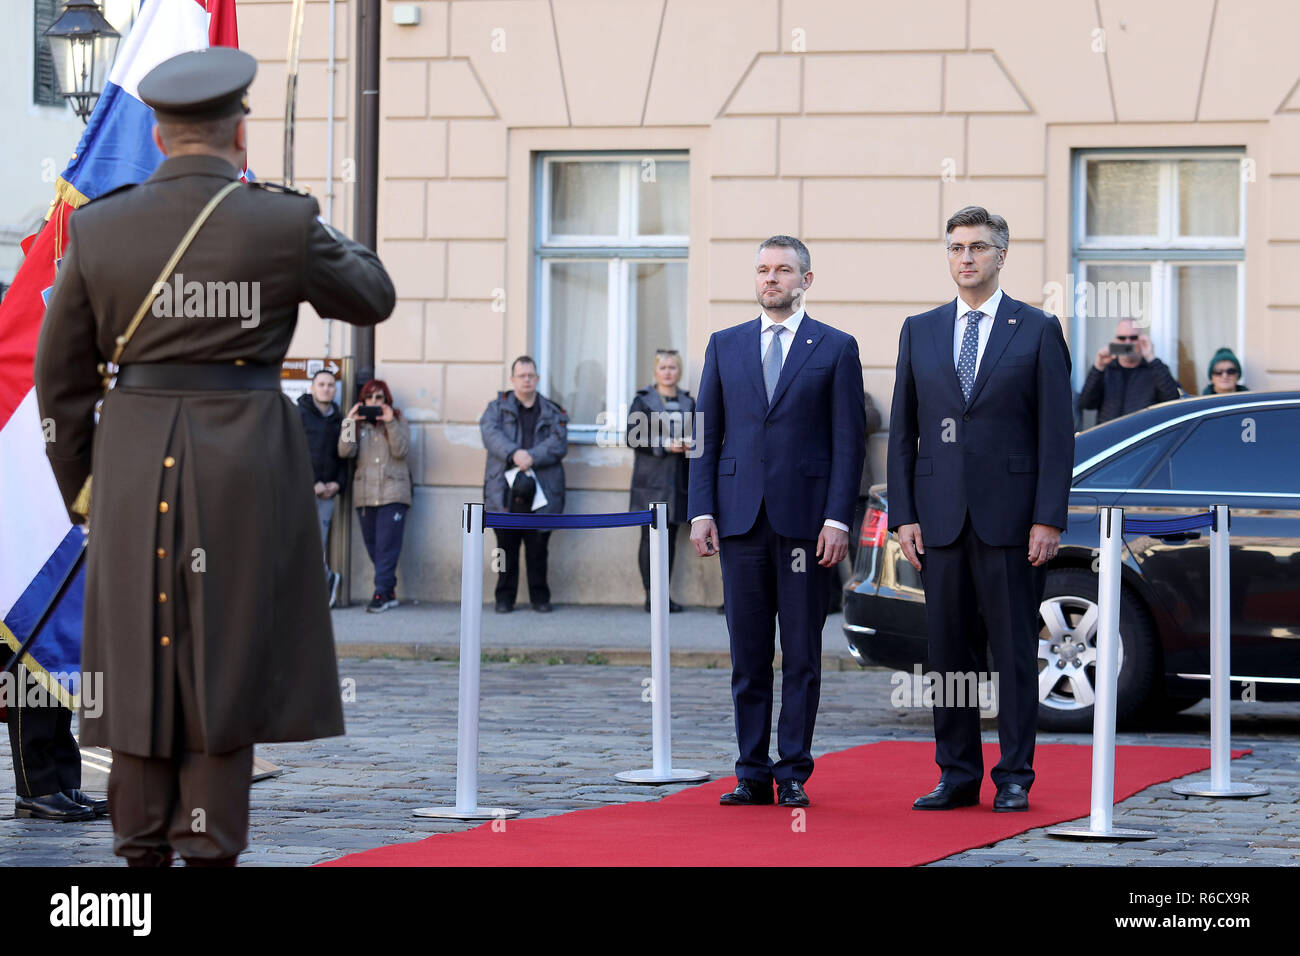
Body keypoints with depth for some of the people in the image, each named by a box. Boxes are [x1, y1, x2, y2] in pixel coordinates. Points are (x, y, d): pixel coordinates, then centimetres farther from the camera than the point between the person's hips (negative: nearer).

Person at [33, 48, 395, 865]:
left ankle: (143, 852, 12)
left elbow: (61, 377, 6)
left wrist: (80, 490, 17)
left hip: (134, 464, 2)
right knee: (228, 664, 4)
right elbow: (372, 297, 10)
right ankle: (209, 849, 2)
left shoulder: (98, 229, 0)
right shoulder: (282, 225, -7)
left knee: (138, 664, 10)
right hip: (247, 465, -2)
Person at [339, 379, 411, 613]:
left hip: (393, 494, -3)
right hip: (365, 495, 3)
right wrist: (350, 423, -10)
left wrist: (391, 423, -15)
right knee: (373, 547, 4)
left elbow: (401, 450, -8)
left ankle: (382, 592, -13)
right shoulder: (358, 425, 13)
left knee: (387, 546, -11)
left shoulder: (399, 422, 9)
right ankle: (389, 593, 11)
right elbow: (345, 451, -2)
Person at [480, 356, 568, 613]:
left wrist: (532, 457, -18)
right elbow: (490, 433, -8)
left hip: (542, 491, 0)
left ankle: (540, 597, 12)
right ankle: (505, 597, 11)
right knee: (507, 547, 2)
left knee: (538, 548, 2)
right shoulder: (497, 408, 11)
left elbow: (559, 443, -2)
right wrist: (514, 454, -25)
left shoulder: (552, 412, 13)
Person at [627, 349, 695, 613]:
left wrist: (689, 444, -3)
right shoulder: (643, 400, 2)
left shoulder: (687, 402, 14)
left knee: (671, 536, 5)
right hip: (651, 479, -4)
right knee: (651, 535, -7)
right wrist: (664, 445, -15)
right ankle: (650, 594, -5)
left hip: (677, 479, 4)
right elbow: (633, 437, -5)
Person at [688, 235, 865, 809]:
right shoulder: (725, 346, 12)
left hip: (805, 519, -2)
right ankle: (752, 774, 10)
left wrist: (837, 519, -9)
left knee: (802, 656, 1)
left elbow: (849, 441, 0)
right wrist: (702, 511, 1)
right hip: (741, 520, 3)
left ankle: (793, 774, 7)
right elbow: (707, 434, 11)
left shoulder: (836, 348, 4)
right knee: (748, 655, 5)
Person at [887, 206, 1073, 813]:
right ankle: (957, 775, 13)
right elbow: (902, 432, 12)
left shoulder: (1038, 331, 2)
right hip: (941, 520, 3)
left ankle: (1014, 779, 6)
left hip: (1011, 518, -3)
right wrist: (903, 515, 3)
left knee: (1014, 650, 0)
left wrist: (1048, 518, -9)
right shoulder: (919, 331, 12)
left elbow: (1057, 432, -2)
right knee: (949, 649, 5)